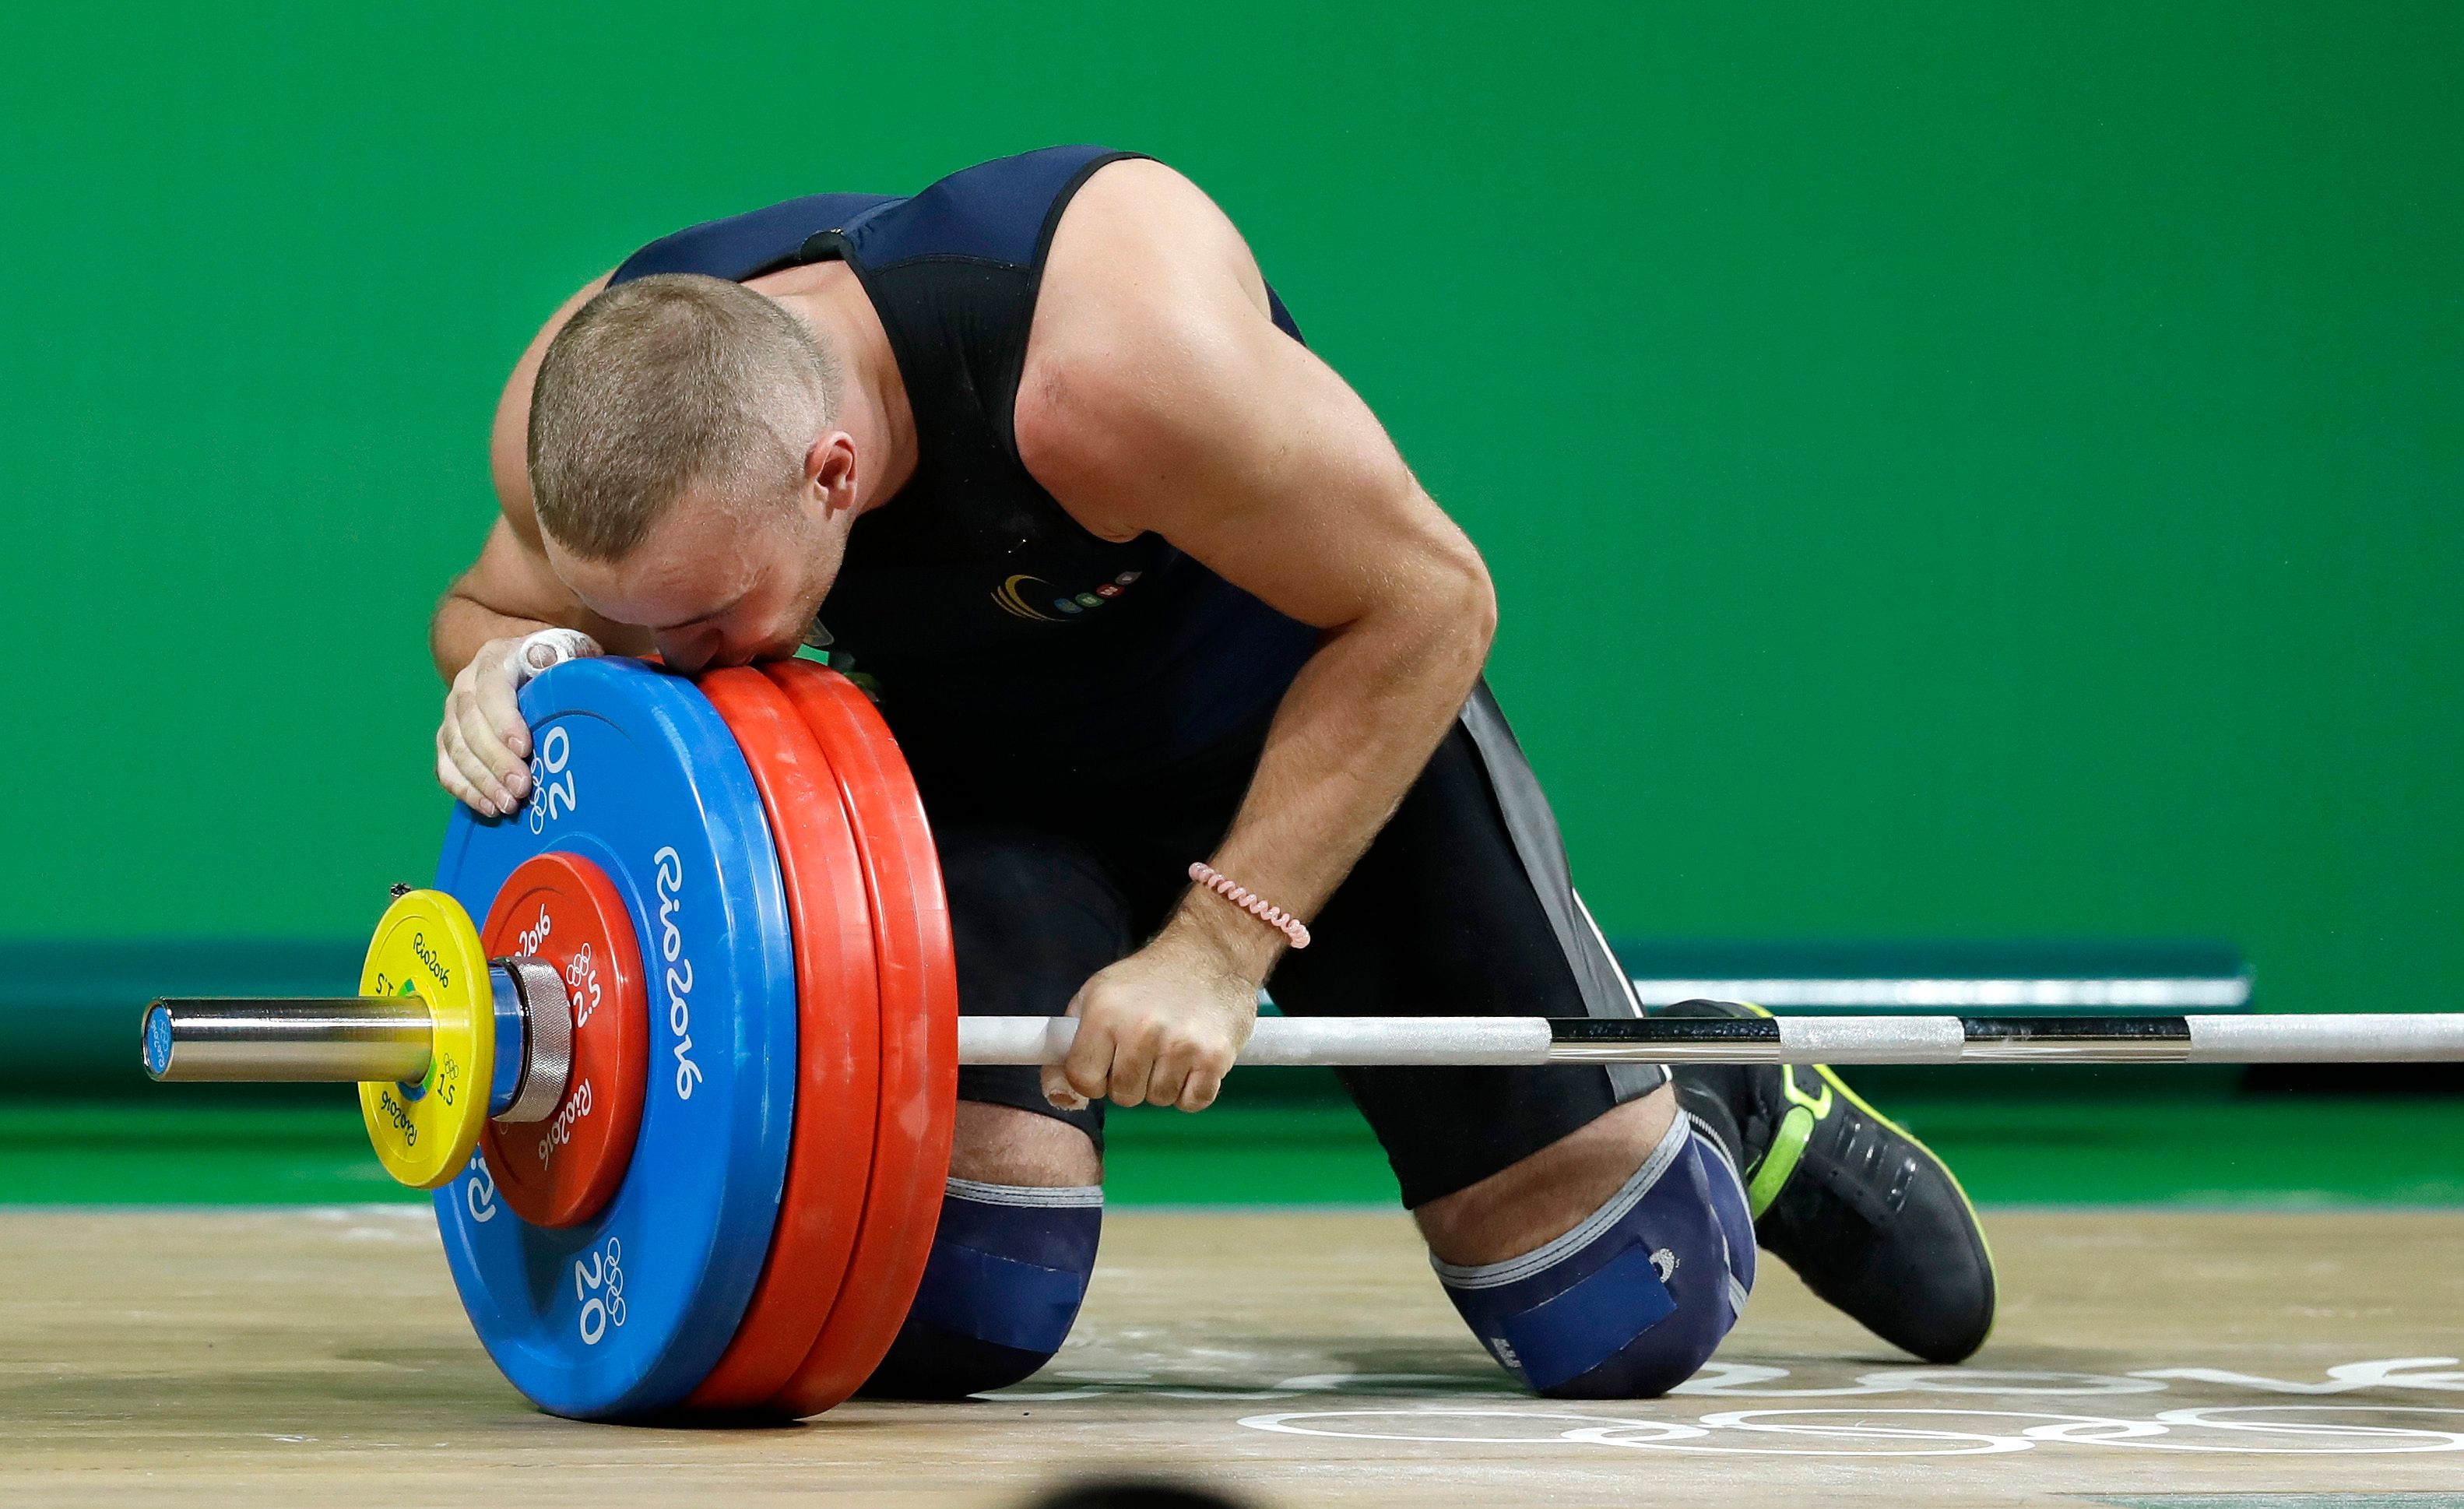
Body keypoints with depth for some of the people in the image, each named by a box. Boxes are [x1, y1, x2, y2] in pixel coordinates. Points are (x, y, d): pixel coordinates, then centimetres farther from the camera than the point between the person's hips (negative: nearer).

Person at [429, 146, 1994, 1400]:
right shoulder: (586, 419, -28)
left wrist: (1223, 940, -32)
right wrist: (519, 667, -31)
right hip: (975, 765, 3)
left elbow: (1425, 603, -29)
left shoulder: (1119, 357, -42)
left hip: (1321, 712, -3)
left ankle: (1723, 1117, 34)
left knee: (1621, 1320, 0)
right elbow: (499, 603, -6)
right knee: (948, 1310, -21)